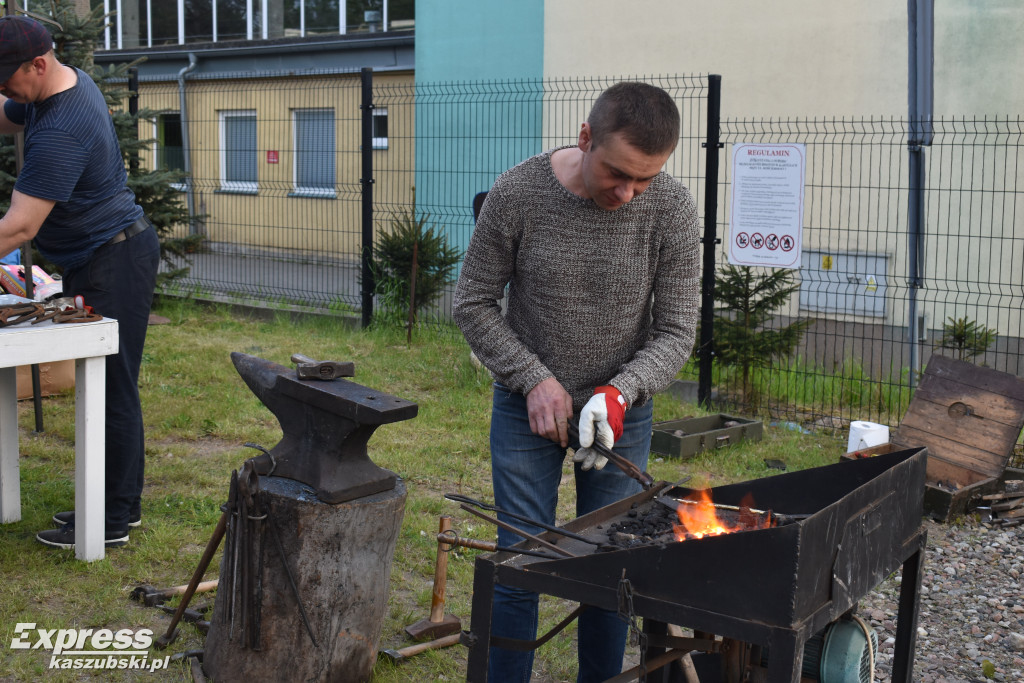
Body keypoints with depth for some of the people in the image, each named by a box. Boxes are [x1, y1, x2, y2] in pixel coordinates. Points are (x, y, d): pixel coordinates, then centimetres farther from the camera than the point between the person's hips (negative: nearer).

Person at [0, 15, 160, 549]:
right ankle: (121, 501, 24)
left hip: (114, 263, -10)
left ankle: (113, 522, 4)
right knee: (106, 387, 14)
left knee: (113, 391, -4)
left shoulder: (61, 131, -26)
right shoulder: (66, 80, 5)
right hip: (98, 260, 10)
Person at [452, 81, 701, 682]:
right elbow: (473, 302, -6)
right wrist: (535, 380, -15)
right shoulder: (517, 194, -18)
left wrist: (620, 392, -25)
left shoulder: (673, 210, -15)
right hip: (527, 405, -1)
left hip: (621, 409, 1)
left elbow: (676, 331, -9)